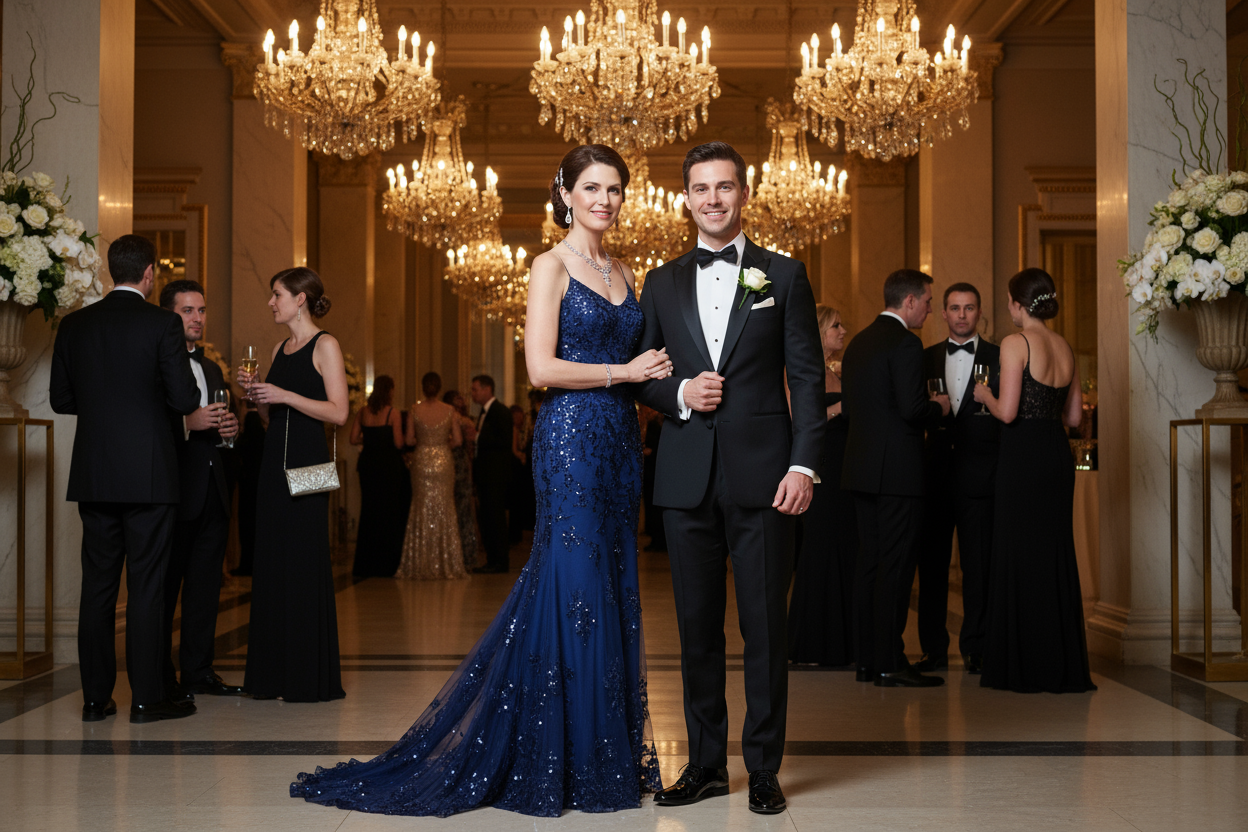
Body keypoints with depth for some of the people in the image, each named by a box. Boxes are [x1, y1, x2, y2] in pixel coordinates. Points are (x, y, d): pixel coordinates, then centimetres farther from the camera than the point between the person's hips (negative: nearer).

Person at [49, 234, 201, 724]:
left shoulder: (74, 325, 5)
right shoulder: (162, 324, -8)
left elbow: (60, 399, 9)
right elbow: (185, 399, -11)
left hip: (94, 475, 4)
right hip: (148, 475, -4)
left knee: (97, 585, 10)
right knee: (146, 586, 1)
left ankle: (95, 697, 15)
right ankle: (147, 696, 5)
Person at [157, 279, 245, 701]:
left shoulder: (211, 369, 21)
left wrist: (230, 426, 6)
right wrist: (187, 423, -25)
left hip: (212, 493, 8)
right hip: (174, 491, -8)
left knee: (206, 586, 11)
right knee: (164, 586, -1)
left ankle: (199, 670, 19)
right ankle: (160, 678, 7)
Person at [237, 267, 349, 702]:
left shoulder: (325, 346, -5)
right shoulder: (279, 350, 17)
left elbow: (339, 412, -13)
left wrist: (286, 396, -17)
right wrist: (255, 392, 3)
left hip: (306, 462, -8)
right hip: (274, 460, 8)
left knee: (305, 563, -6)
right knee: (271, 563, 7)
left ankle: (312, 677, 3)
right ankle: (274, 673, 15)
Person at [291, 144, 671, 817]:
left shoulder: (623, 274, 16)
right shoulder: (551, 266, -4)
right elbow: (541, 368, -14)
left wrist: (656, 375, 0)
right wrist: (624, 370, -10)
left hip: (618, 443, 7)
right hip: (571, 440, -7)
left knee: (613, 591, 9)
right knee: (576, 587, -5)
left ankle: (610, 753, 18)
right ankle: (562, 762, 6)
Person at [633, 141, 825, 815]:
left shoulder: (784, 276, 6)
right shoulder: (662, 284, 13)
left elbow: (808, 377, 1)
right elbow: (640, 375, 14)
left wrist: (803, 464, -9)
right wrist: (679, 393, -7)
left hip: (761, 475, -2)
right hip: (687, 477, 3)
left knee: (765, 628, 1)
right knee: (697, 626, 9)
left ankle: (763, 769, 13)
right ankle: (705, 764, 20)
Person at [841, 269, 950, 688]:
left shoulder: (858, 342, 15)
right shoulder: (905, 343, -13)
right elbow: (912, 409, -21)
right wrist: (938, 407, 0)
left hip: (862, 468, 9)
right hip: (897, 471, -9)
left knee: (869, 563, 11)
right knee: (896, 566, -5)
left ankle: (866, 660, 16)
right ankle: (890, 664, -3)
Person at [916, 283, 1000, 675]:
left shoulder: (998, 358, 6)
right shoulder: (927, 358, 14)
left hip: (979, 476, -2)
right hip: (935, 474, 2)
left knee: (979, 563, -1)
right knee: (932, 562, 4)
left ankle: (975, 649, 9)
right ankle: (934, 649, 12)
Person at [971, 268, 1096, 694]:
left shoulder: (1016, 343, -10)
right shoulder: (1065, 347, 11)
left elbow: (1007, 413, -17)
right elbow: (1073, 416, 14)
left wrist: (985, 395, 2)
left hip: (1023, 455, -7)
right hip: (1058, 455, 7)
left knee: (1020, 555, 1)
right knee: (1056, 554, 12)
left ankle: (1025, 665, 7)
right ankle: (1063, 664, 17)